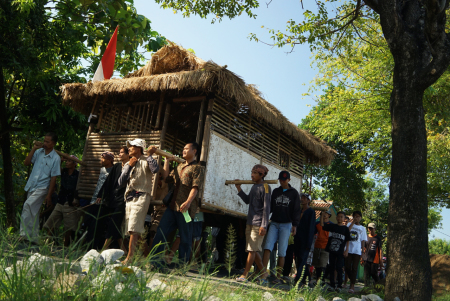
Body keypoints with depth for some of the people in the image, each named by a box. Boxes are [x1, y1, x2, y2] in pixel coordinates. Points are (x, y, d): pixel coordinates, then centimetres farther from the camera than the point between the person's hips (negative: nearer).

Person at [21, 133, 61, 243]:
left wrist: (49, 195, -11)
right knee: (33, 212, 11)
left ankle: (24, 233, -17)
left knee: (28, 205, -25)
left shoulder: (56, 158, -10)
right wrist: (33, 149, -8)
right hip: (31, 186, 6)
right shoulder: (38, 152, 5)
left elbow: (54, 177, -10)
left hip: (42, 187, -6)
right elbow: (26, 163, 0)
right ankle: (34, 237, 22)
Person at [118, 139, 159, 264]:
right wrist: (129, 166, 3)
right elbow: (121, 182, 9)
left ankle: (130, 257, -15)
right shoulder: (127, 164, 21)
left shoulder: (145, 161, 2)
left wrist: (149, 155, -10)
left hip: (141, 197, -7)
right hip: (129, 198, 7)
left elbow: (155, 169, -21)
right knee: (133, 230, 8)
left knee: (134, 228, -15)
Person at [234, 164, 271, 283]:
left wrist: (264, 225, -18)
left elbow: (266, 207, -13)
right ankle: (263, 272, 23)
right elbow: (247, 200, 22)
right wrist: (239, 189, 11)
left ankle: (244, 275, 3)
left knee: (252, 250, -4)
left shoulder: (265, 187, -9)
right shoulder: (254, 186, 16)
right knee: (252, 250, 11)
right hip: (250, 222, 8)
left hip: (258, 223, -8)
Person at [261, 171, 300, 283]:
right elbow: (271, 207, 14)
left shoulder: (294, 193, 3)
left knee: (282, 251, -1)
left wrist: (295, 225, -6)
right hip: (274, 223, 3)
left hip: (286, 224, -2)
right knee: (268, 247, -11)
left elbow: (296, 210, 1)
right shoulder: (275, 191, 12)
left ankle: (278, 276, 5)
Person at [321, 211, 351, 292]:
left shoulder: (345, 228, 3)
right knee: (331, 268, 6)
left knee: (338, 268, -5)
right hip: (332, 251, 3)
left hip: (340, 252, -3)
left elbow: (348, 240, 4)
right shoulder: (332, 226, 8)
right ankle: (332, 285, 13)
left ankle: (339, 285, 4)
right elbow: (322, 224, 4)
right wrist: (322, 214, -6)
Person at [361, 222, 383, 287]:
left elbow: (380, 249, 1)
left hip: (375, 260, -3)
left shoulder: (378, 238, 2)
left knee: (374, 274, 0)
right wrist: (362, 258, 12)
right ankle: (366, 286, 8)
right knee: (366, 274, 3)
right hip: (366, 259, 3)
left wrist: (381, 259, -5)